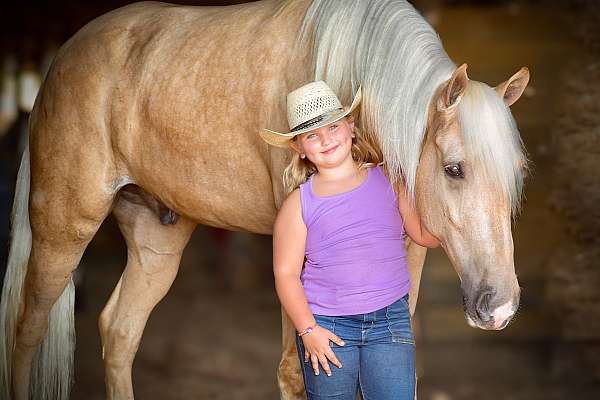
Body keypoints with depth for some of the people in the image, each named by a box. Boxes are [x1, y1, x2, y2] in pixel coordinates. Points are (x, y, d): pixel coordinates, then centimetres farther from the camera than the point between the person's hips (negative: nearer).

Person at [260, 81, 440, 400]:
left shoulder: (387, 180, 3)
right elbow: (286, 273, -4)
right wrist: (307, 330, -12)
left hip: (391, 318, 1)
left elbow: (427, 236, 2)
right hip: (327, 327, -1)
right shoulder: (299, 204, -3)